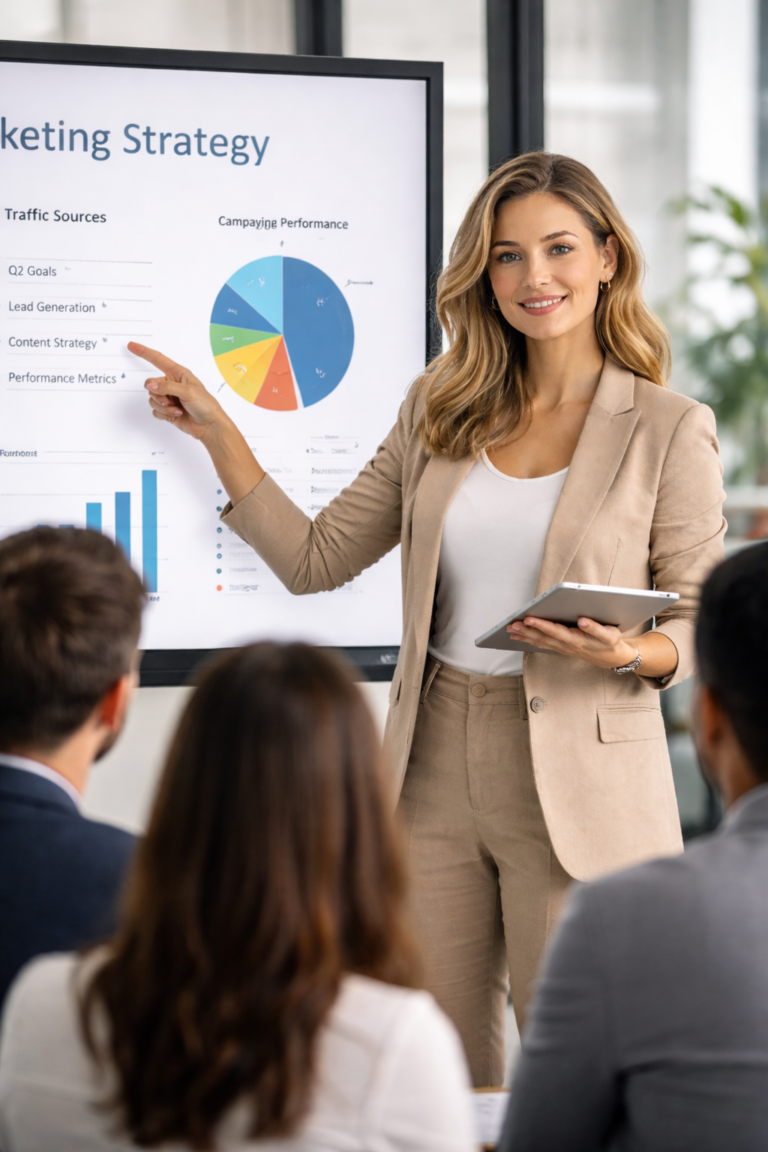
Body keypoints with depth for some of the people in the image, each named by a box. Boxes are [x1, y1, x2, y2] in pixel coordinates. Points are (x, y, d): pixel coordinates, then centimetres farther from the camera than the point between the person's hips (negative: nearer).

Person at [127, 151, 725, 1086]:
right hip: (436, 769, 4)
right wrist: (217, 434, 6)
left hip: (579, 787, -3)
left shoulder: (668, 429, -2)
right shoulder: (439, 411, 9)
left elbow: (705, 626, 0)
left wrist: (633, 653, -20)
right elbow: (316, 560, 9)